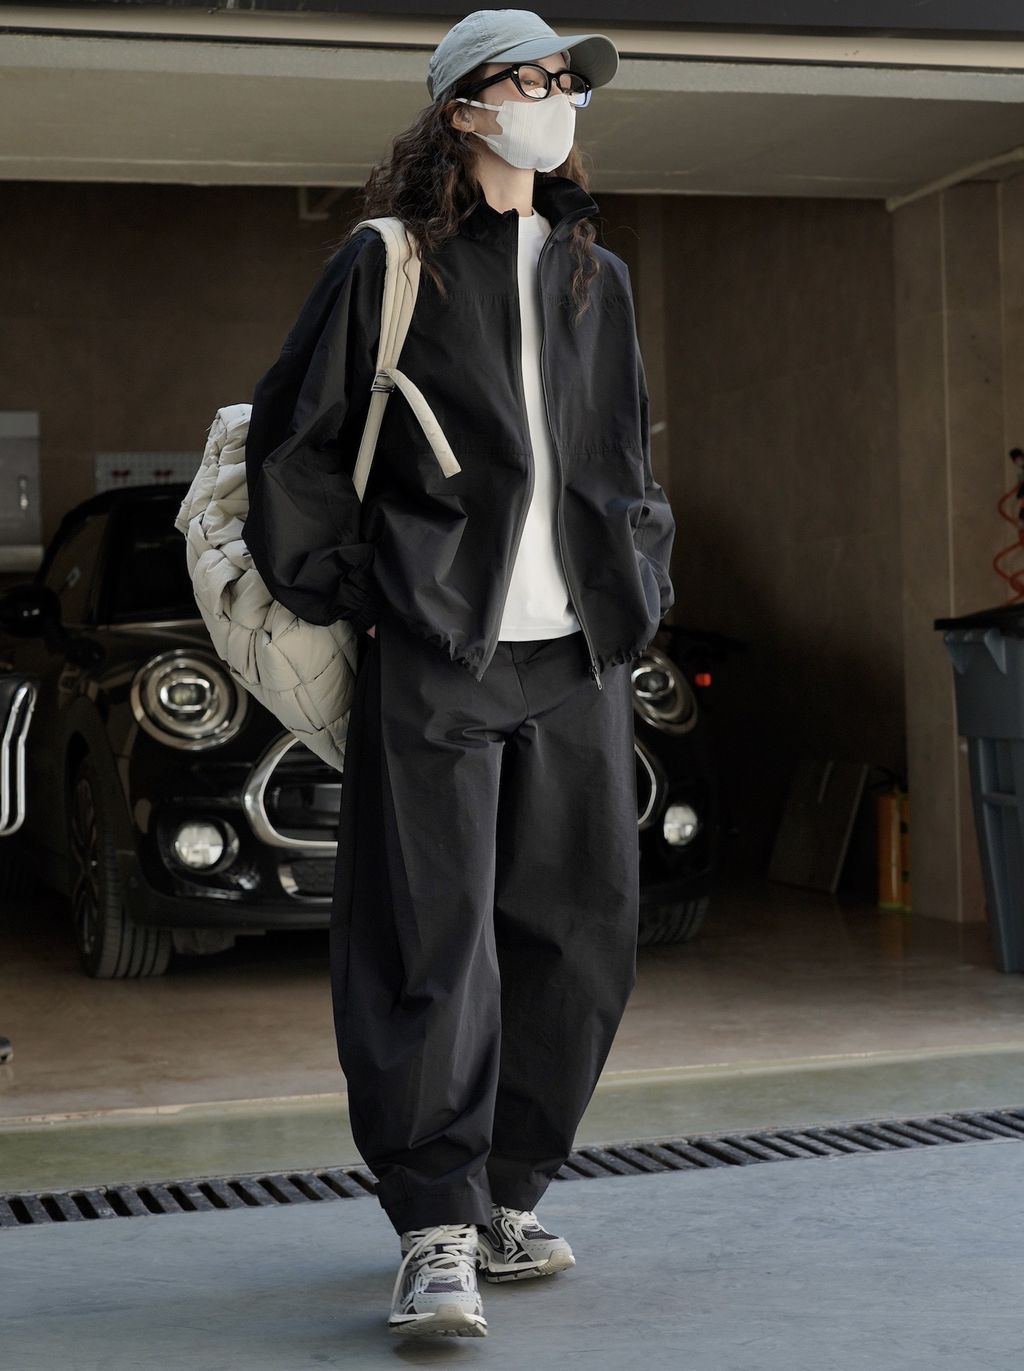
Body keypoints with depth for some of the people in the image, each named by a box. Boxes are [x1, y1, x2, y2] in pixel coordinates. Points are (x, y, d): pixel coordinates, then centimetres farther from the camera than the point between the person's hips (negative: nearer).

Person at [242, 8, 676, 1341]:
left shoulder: (598, 279, 18)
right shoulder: (388, 265, 1)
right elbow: (291, 443, 1)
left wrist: (640, 587, 13)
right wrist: (343, 598, -3)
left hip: (578, 655, 6)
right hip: (435, 654, -6)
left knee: (580, 931, 7)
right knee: (432, 940, -9)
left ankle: (509, 1196, 22)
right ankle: (438, 1236, -5)